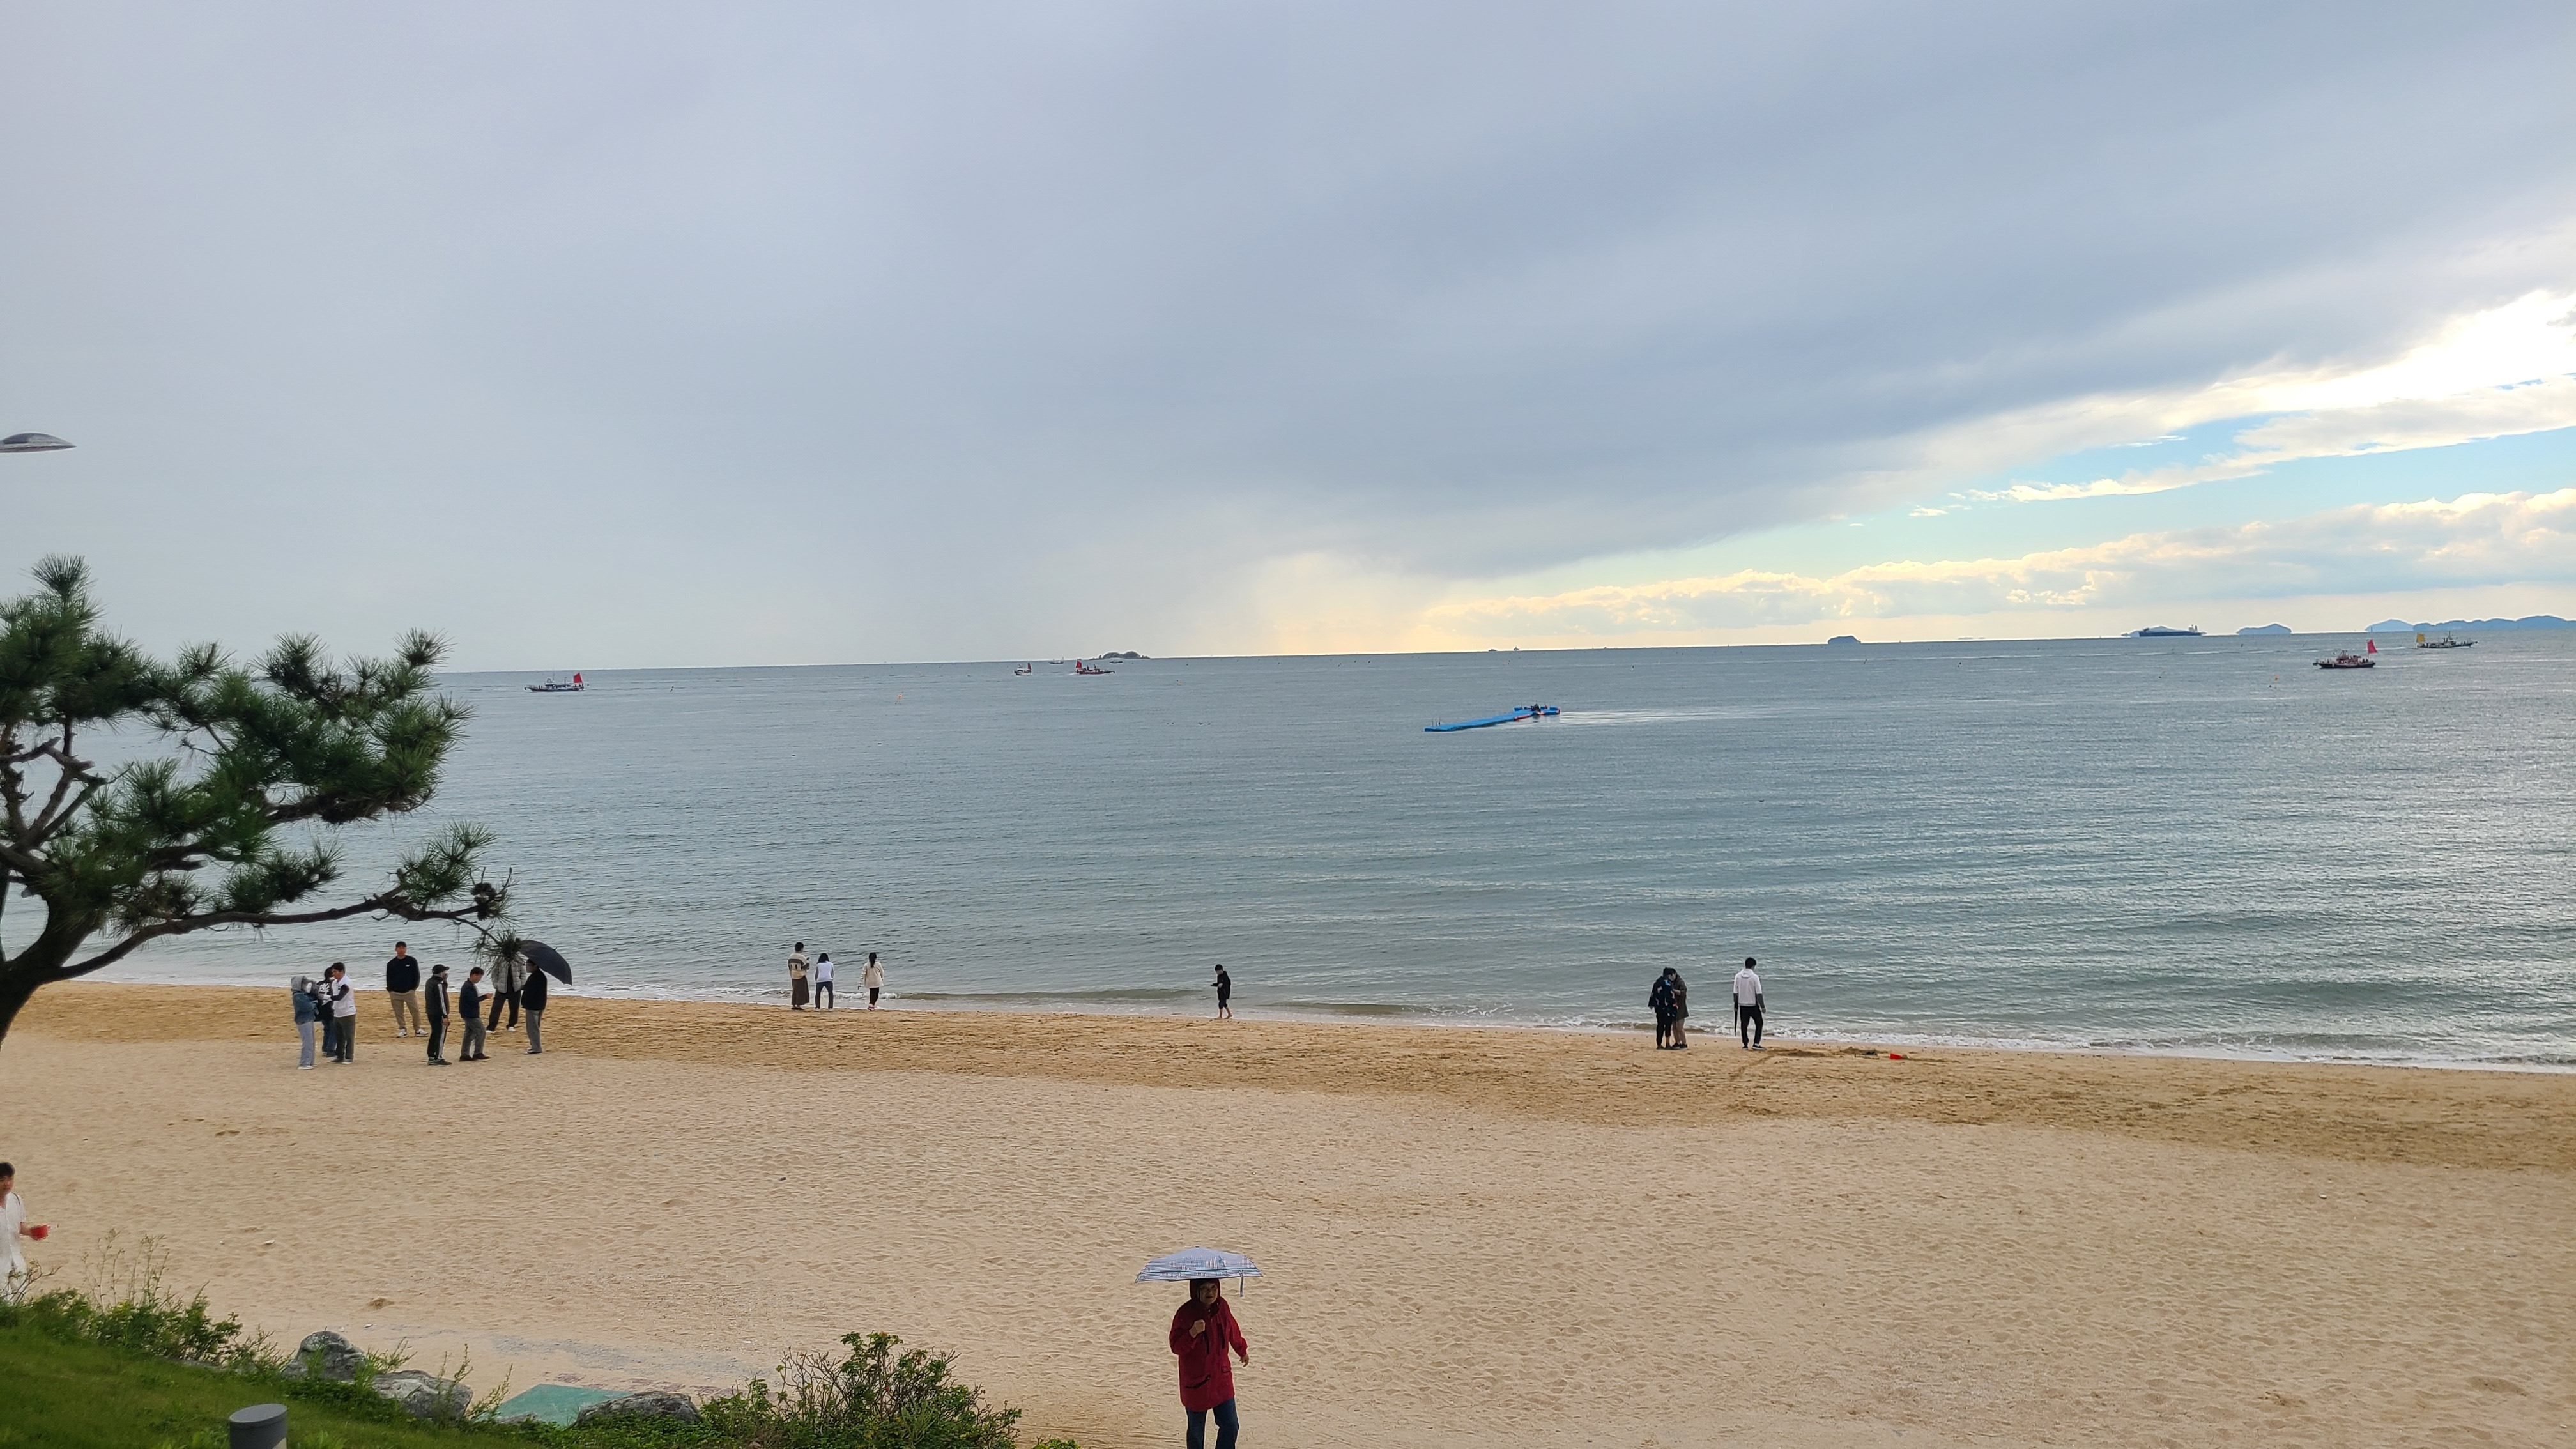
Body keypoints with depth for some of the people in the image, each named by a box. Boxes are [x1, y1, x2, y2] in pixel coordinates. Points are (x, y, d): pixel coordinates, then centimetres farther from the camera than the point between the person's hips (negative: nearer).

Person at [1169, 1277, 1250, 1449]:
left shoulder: (1222, 1306, -6)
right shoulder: (1185, 1314, -22)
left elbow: (1233, 1330, 13)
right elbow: (1176, 1347, -23)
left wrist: (1242, 1351, 28)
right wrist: (1193, 1333, -41)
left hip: (1221, 1377, 4)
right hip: (1196, 1381, -4)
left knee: (1230, 1425, 7)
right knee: (1196, 1430, 12)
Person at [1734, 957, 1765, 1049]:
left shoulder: (1738, 976, -3)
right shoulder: (1755, 977, -14)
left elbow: (1735, 993, 2)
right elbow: (1759, 994, -13)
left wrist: (1736, 1005, 12)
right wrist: (1762, 1006, -5)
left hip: (1742, 1005, 4)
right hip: (1753, 1005, -4)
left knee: (1744, 1025, 10)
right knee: (1759, 1023, 9)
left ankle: (1746, 1044, 12)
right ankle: (1756, 1044, 2)